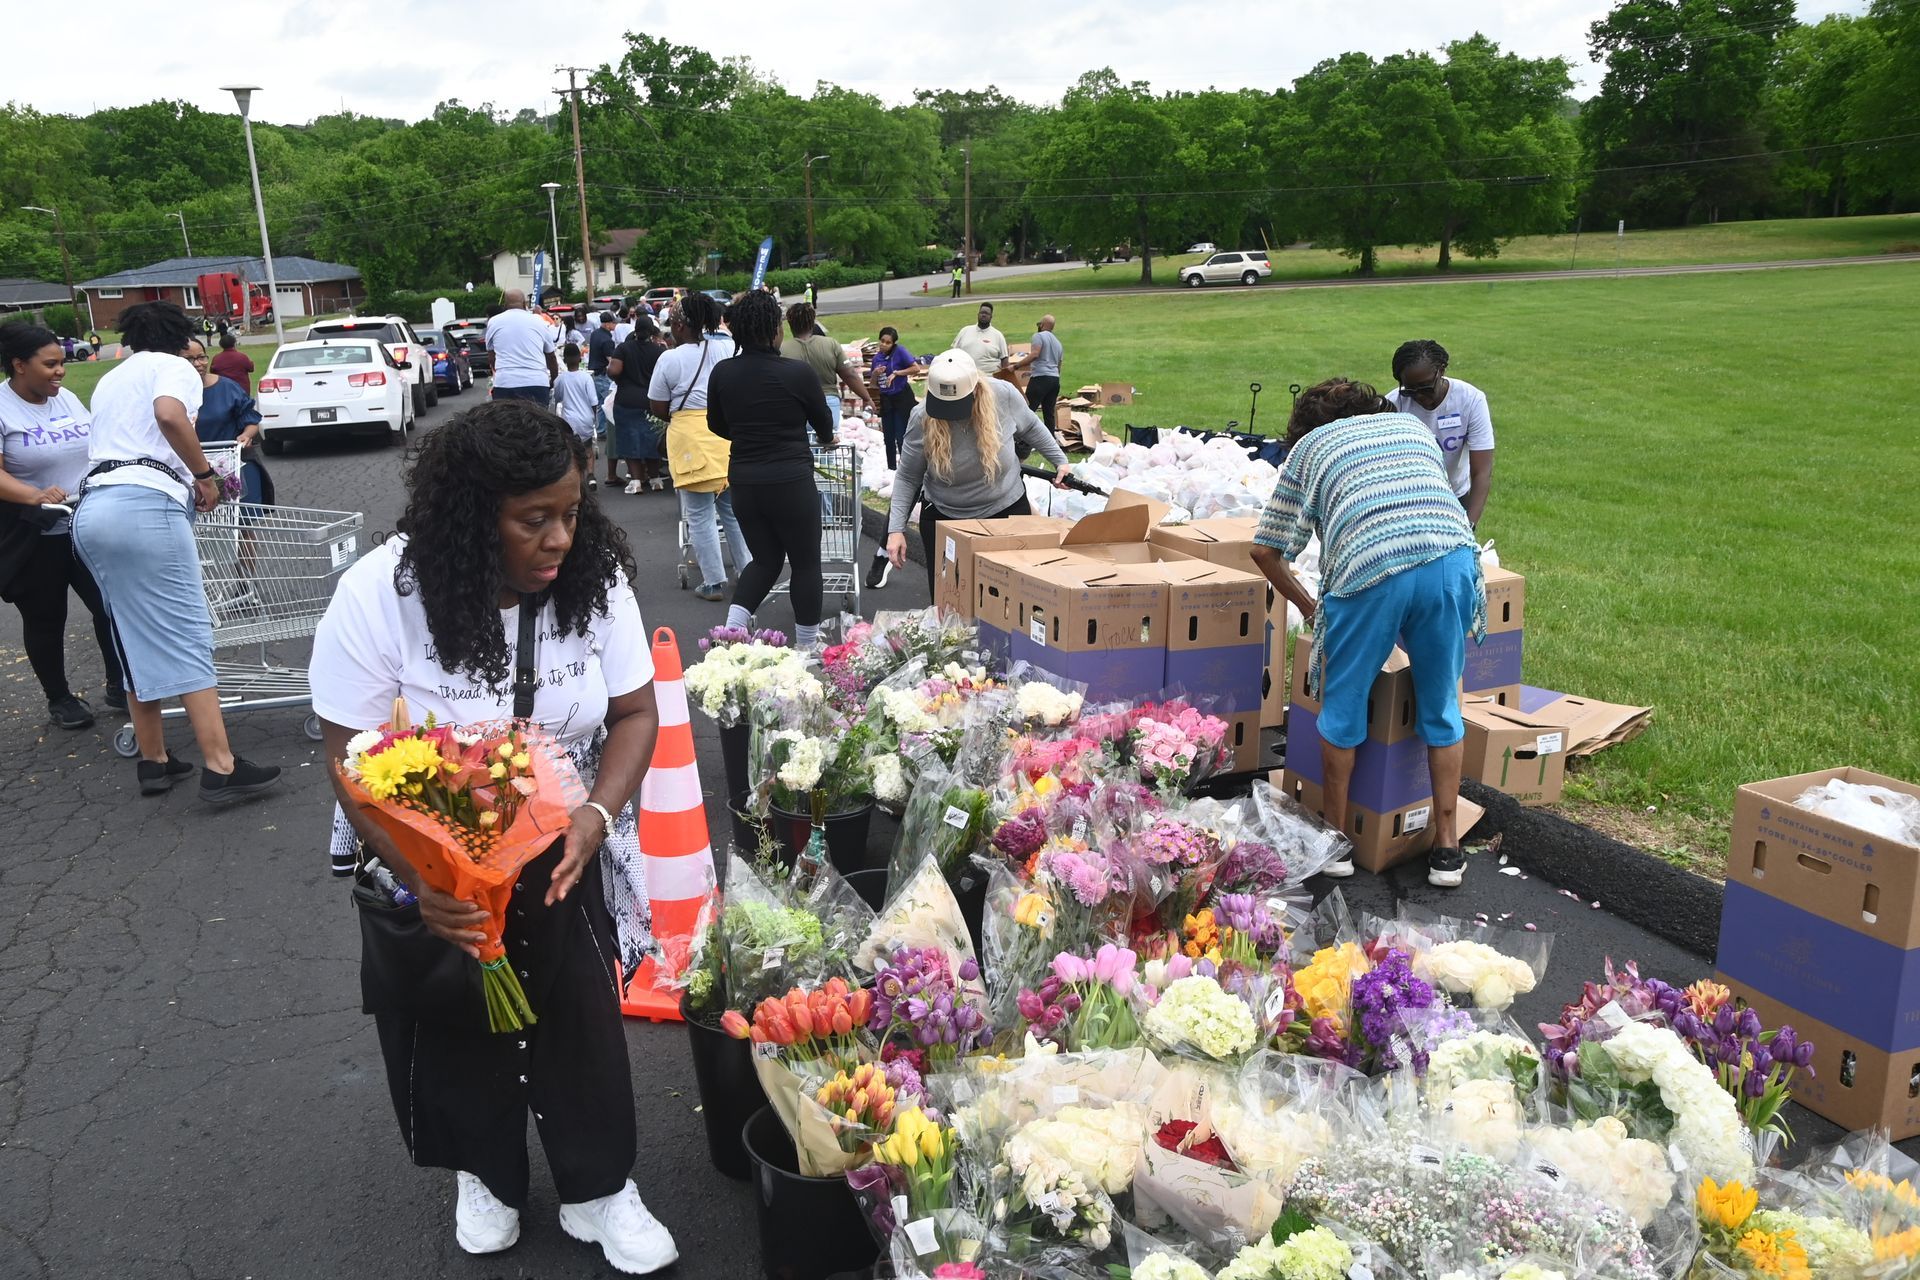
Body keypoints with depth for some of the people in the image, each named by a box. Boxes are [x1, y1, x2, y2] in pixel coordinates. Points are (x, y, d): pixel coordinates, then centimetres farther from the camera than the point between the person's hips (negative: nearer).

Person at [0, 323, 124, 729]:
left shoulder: (67, 399, 7)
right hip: (36, 539, -5)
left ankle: (118, 687, 18)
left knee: (111, 607, 3)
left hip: (89, 528, 5)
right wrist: (35, 496, -37)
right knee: (46, 620, 9)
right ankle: (58, 698, 23)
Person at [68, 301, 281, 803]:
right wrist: (205, 474, -4)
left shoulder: (109, 379, 31)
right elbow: (169, 414, -14)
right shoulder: (174, 366, 8)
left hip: (90, 511, 8)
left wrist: (189, 479, 43)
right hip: (145, 504, -8)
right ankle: (221, 769, -13)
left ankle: (153, 762, 16)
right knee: (187, 635, -10)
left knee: (136, 642, 13)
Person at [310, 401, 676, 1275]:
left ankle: (597, 1189, 28)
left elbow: (635, 713, -6)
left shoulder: (594, 578, -16)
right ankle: (487, 1175, 42)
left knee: (582, 1015, 4)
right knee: (455, 1029, 15)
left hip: (561, 851, 1)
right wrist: (423, 882, -30)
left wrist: (596, 818, -22)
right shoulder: (377, 597, -23)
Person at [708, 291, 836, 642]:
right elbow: (824, 425, 4)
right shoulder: (800, 372, -11)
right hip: (791, 480, -4)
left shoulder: (721, 373, -1)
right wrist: (826, 438, 28)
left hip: (743, 480, 5)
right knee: (805, 561, 12)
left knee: (765, 559, 20)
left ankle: (733, 626, 2)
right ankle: (807, 645, 20)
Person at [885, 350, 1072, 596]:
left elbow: (1031, 427, 4)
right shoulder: (922, 418, -20)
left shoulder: (1004, 395, -18)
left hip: (1006, 509, 1)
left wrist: (1060, 461, 11)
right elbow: (907, 478, -10)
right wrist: (896, 529, -15)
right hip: (944, 515, 0)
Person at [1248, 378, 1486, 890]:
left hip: (1369, 569, -3)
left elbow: (1266, 549, 18)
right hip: (1451, 557, 3)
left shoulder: (1309, 445, 23)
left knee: (1342, 707, 15)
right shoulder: (1413, 425, 32)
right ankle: (1447, 848, 26)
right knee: (1441, 709, 17)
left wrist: (1308, 606, 31)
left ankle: (1335, 840, 26)